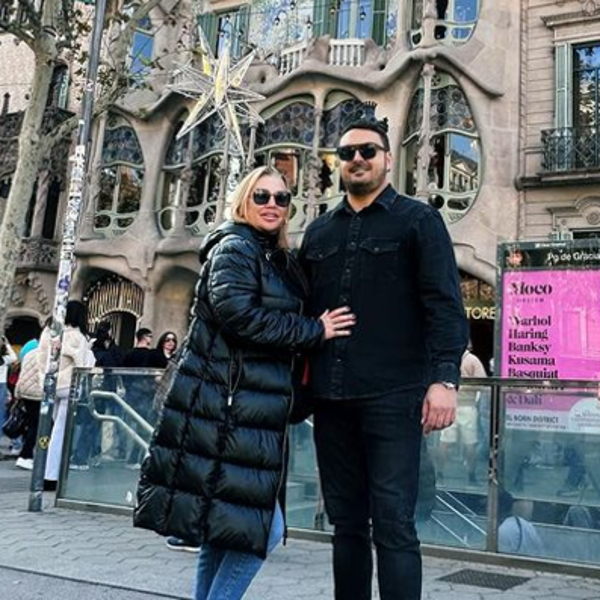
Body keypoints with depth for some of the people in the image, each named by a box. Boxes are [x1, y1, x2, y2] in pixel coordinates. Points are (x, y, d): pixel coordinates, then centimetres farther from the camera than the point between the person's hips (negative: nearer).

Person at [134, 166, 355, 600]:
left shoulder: (275, 259, 19)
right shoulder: (235, 249, -8)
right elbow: (238, 313, -23)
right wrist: (314, 331, -16)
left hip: (244, 408, 10)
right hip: (228, 408, -9)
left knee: (225, 522, 16)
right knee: (261, 527, -8)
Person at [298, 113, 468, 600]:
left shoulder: (418, 220, 5)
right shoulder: (319, 231, 18)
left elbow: (444, 305, -4)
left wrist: (444, 378, -16)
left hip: (393, 396, -5)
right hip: (331, 397, 5)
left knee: (393, 524, -4)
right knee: (346, 522, 12)